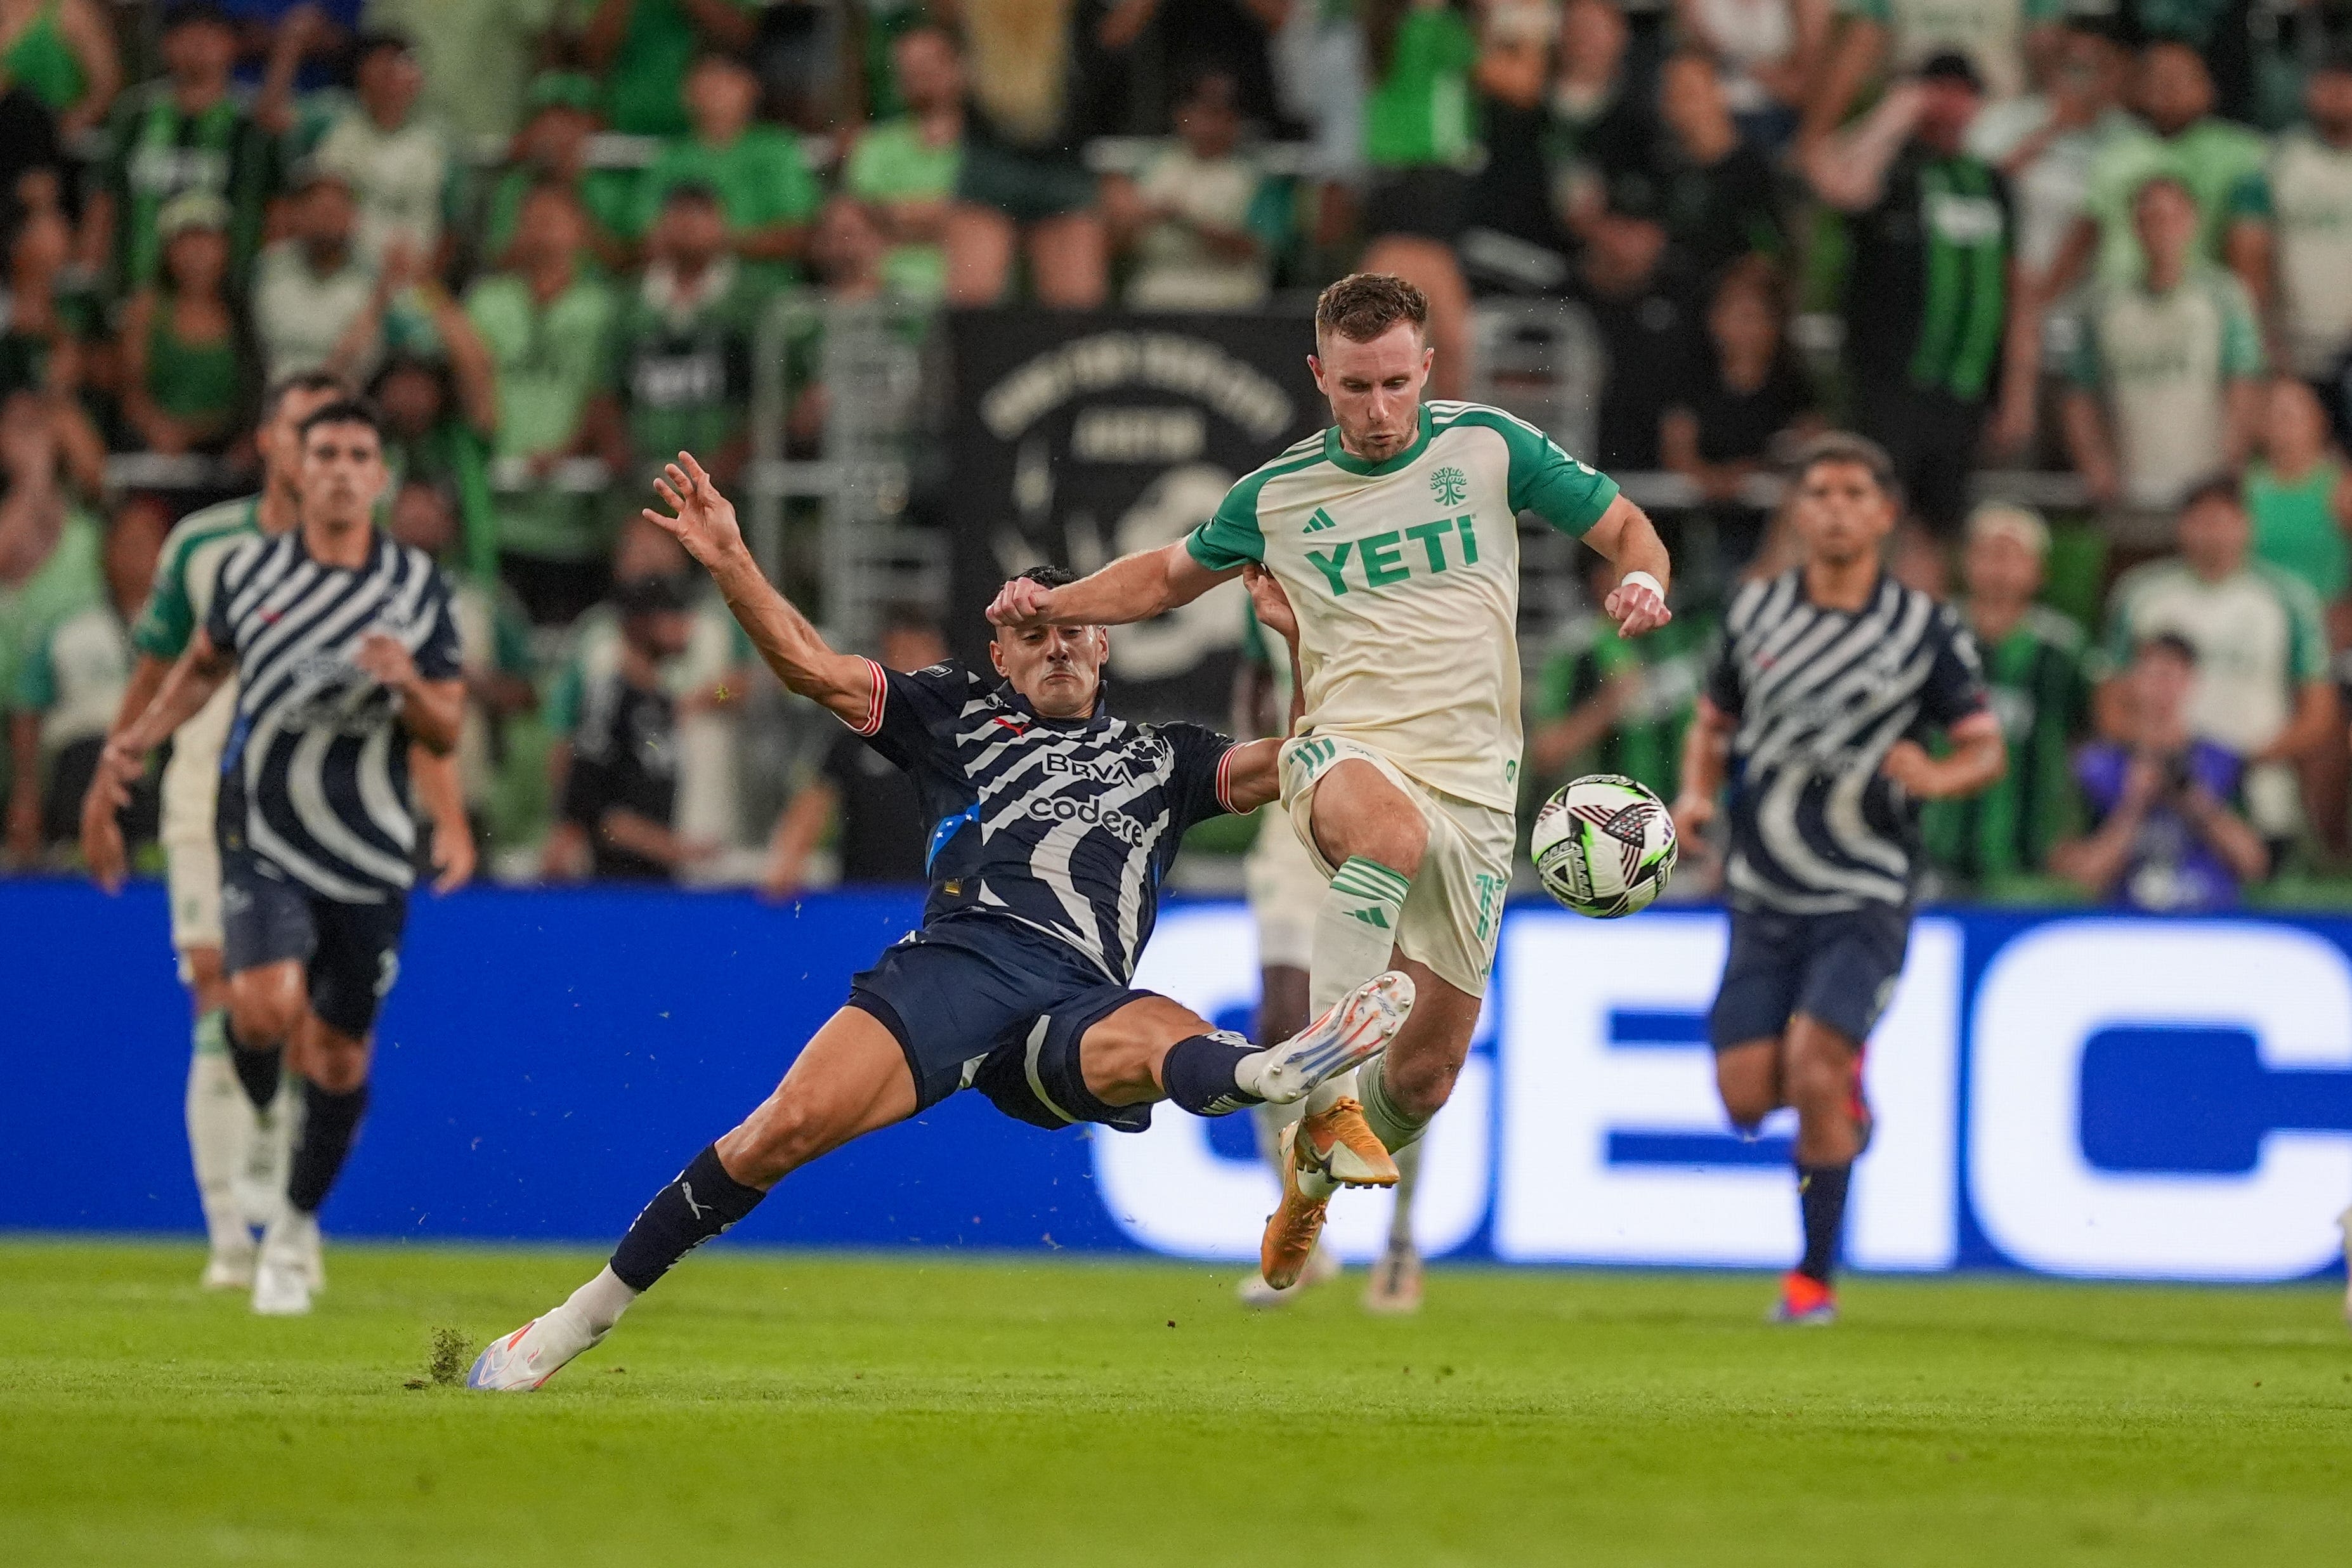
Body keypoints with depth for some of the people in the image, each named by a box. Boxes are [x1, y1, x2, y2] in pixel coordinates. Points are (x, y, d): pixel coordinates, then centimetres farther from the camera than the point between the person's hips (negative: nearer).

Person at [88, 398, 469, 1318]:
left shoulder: (420, 586, 1)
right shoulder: (248, 569, 2)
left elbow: (446, 733, 3)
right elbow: (204, 664, 21)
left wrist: (408, 684, -18)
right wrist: (137, 741, 8)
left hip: (370, 856, 1)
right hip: (264, 842, -1)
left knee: (340, 1057, 5)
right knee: (266, 1010, -25)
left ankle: (297, 1227, 28)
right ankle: (258, 1111, 11)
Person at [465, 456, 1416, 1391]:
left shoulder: (1159, 757, 30)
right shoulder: (959, 714, 26)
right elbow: (811, 668, 18)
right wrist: (730, 561, 6)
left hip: (1082, 1005, 1)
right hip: (957, 958, -1)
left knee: (1169, 1039, -36)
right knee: (788, 1125, -18)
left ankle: (1269, 1076, -73)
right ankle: (584, 1316, -6)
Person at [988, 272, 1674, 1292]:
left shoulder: (1489, 447, 3)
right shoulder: (1278, 495, 6)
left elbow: (1625, 529, 12)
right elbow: (1172, 574, 24)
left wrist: (1642, 582, -11)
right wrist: (1055, 605, 8)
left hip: (1474, 791, 2)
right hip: (1346, 753, -2)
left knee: (1429, 1070, 2)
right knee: (1393, 828, -42)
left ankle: (1313, 1168, 36)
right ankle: (1326, 1088, -36)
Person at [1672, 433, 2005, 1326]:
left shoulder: (1927, 629, -2)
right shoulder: (1756, 612, 7)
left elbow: (1986, 749, 2)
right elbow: (1713, 725, 19)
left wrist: (1934, 777, -20)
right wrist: (1697, 794, -2)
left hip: (1866, 895, -3)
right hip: (1764, 895, 3)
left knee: (1815, 1063, -20)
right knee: (1746, 1097, -6)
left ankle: (1816, 1276, -5)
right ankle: (1842, 1104, 31)